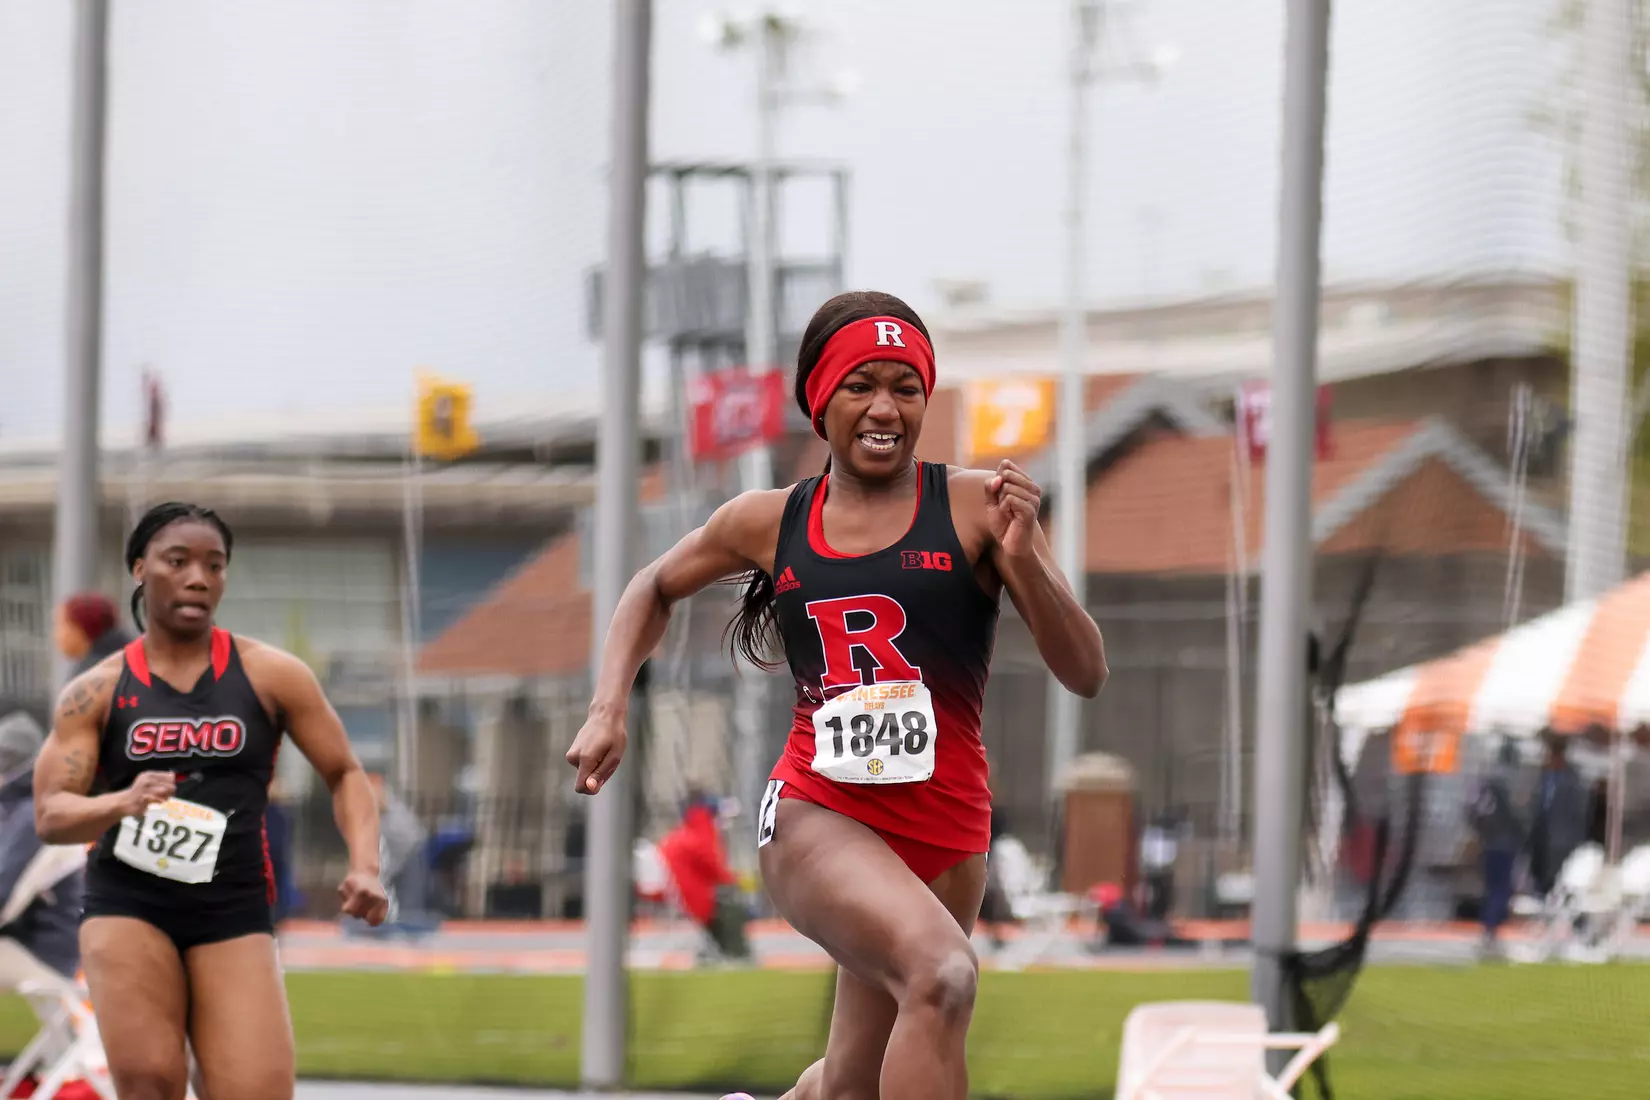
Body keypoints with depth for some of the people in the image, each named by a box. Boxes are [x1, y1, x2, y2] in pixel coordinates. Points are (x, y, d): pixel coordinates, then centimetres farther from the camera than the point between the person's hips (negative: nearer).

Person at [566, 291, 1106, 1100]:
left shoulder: (974, 507, 0)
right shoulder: (771, 523, 6)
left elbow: (1085, 673, -4)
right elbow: (654, 589, 27)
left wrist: (1022, 556, -19)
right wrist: (609, 712, 13)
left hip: (946, 830, 2)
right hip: (817, 813, -2)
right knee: (943, 974, -33)